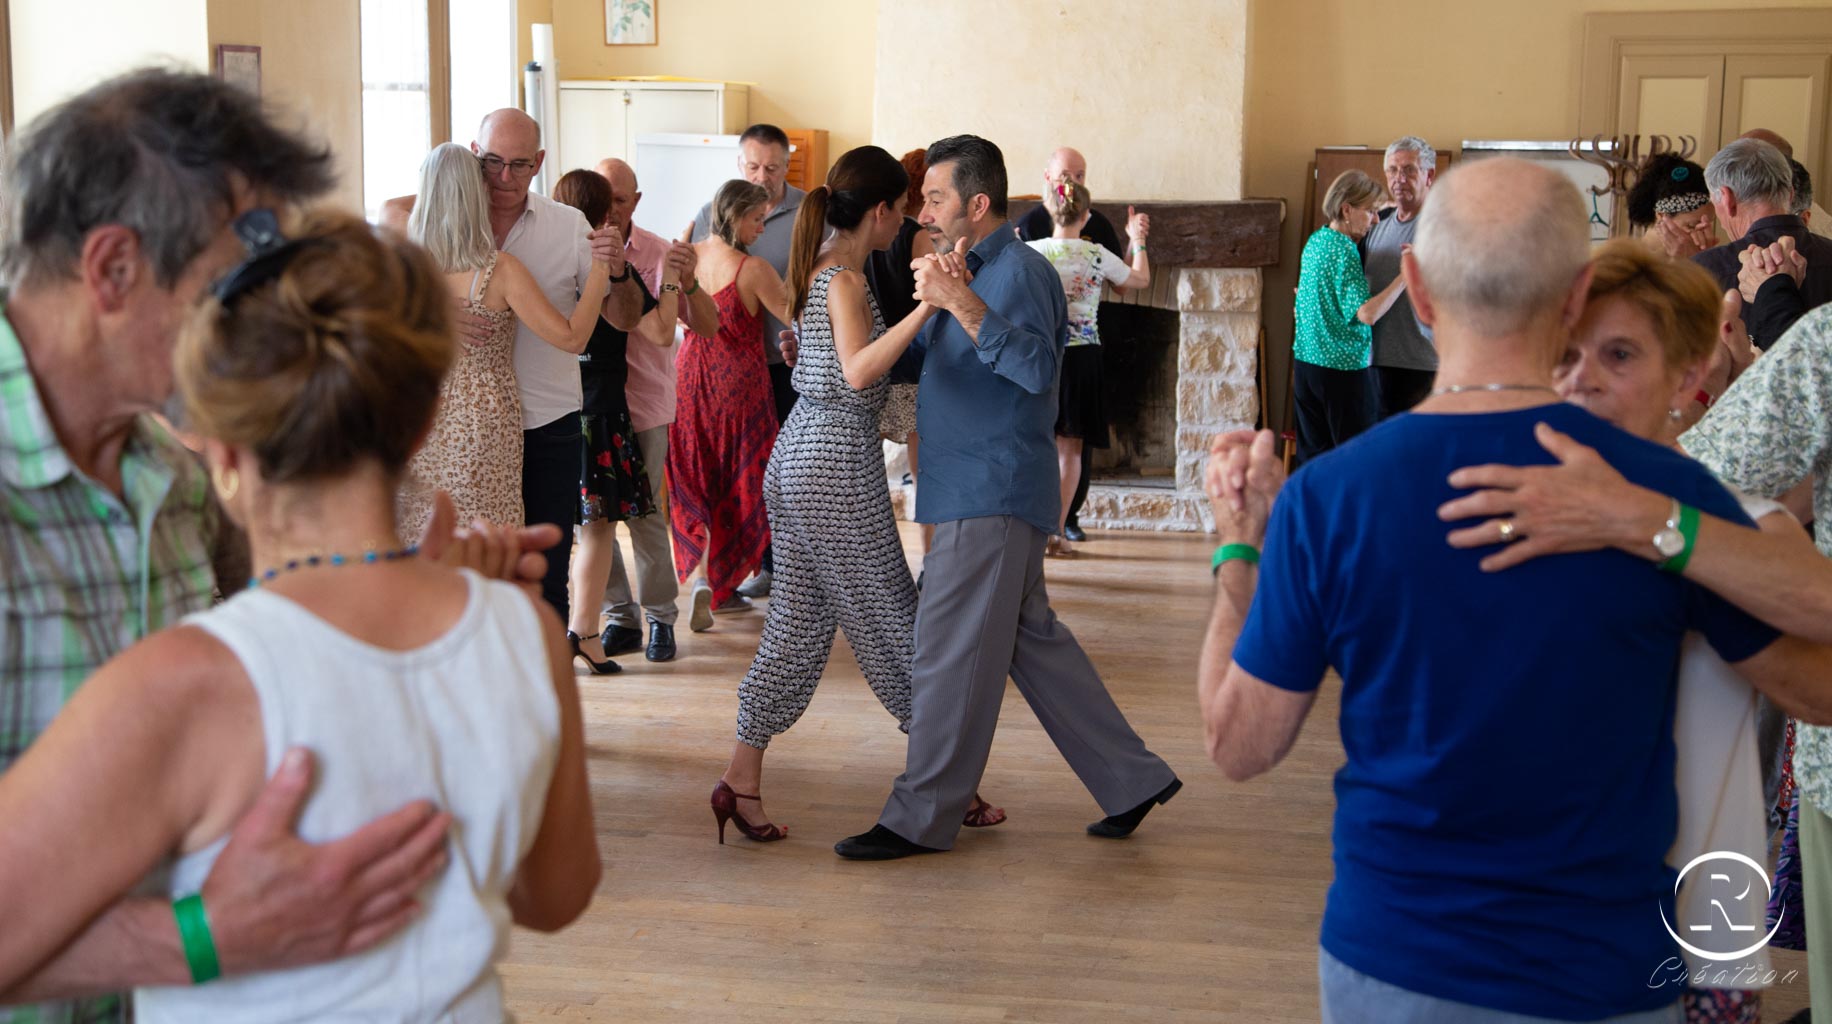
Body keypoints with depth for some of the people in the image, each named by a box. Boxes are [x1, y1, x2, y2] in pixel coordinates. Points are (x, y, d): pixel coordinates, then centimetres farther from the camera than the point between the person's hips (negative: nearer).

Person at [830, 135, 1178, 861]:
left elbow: (1036, 366, -31)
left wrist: (959, 301, -39)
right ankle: (1131, 779, 22)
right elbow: (915, 357, 29)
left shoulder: (1018, 271, -14)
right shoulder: (973, 270, 18)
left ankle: (921, 818, 5)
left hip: (993, 495, -11)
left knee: (951, 657, -4)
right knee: (1033, 640, 15)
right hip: (978, 493, 11)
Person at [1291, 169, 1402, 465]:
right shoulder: (1345, 251, -17)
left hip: (1304, 362, 8)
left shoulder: (1315, 240, 9)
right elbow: (1367, 313, -25)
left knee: (1312, 454, 12)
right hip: (1343, 367, -8)